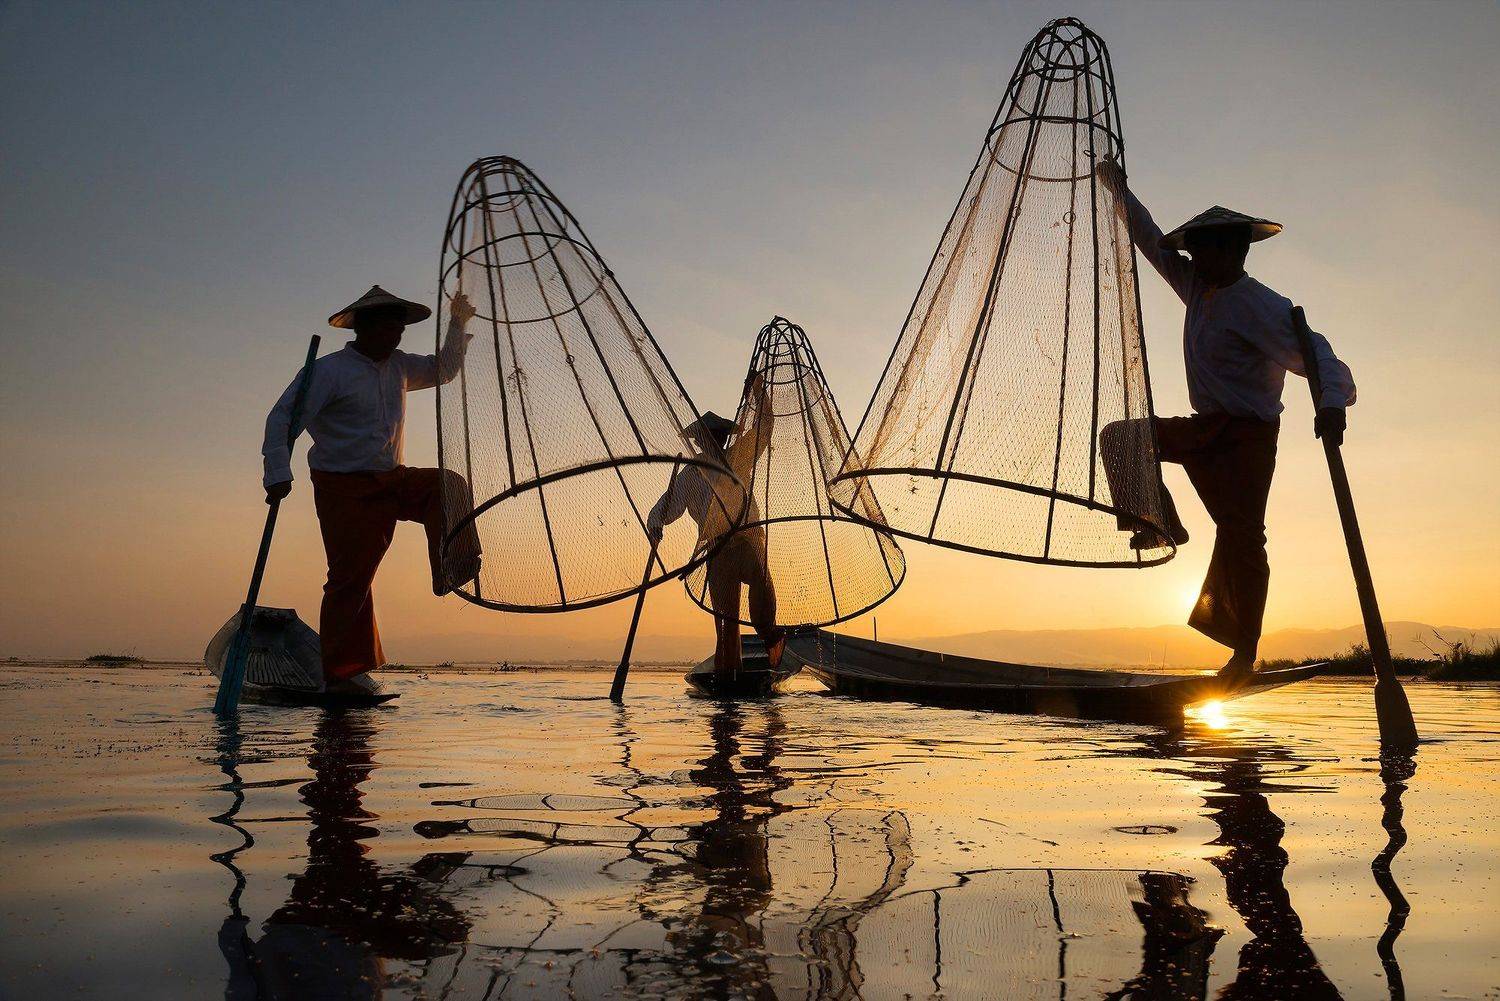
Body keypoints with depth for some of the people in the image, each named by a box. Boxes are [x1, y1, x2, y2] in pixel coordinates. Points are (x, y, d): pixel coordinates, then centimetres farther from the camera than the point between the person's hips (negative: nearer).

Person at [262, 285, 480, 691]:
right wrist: (278, 475, -25)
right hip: (345, 489, -6)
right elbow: (282, 418, -14)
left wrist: (458, 325, 16)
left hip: (391, 480, 7)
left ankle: (451, 573, -19)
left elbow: (443, 370, 28)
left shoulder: (398, 366, 13)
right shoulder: (328, 371, -9)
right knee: (350, 577, -8)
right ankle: (341, 675, -1)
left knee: (448, 486, -18)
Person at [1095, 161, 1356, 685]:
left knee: (1242, 536, -11)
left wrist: (1331, 402, -48)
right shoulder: (1196, 285, 6)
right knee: (1118, 437, 4)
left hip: (1248, 434, -8)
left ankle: (1244, 654, -3)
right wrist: (1119, 189, 16)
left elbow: (1312, 352, -29)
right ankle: (1162, 524, 4)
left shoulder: (1261, 306, -18)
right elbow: (1152, 242, 17)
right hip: (1206, 427, 8)